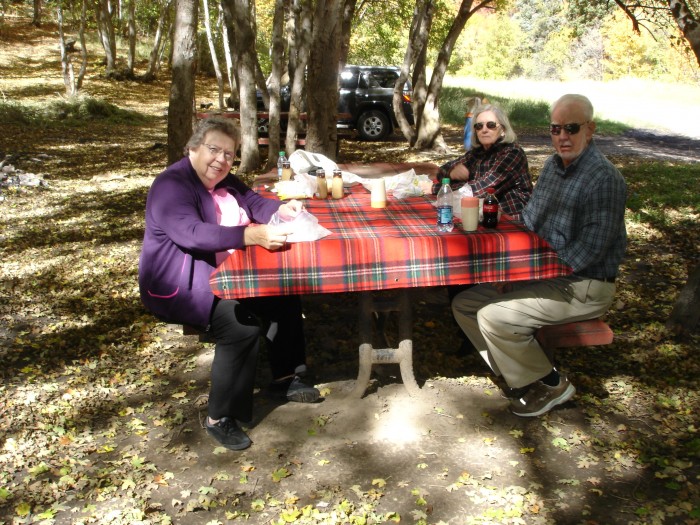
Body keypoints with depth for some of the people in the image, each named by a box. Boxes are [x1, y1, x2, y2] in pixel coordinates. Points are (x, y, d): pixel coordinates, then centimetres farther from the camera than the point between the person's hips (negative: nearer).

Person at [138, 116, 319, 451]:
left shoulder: (224, 180, 9)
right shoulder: (171, 185, -20)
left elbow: (255, 203, 13)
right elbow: (191, 233, -35)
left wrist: (281, 209, -12)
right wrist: (252, 235, -47)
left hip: (225, 273, 10)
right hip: (180, 285, -9)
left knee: (283, 292, 1)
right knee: (243, 322, -29)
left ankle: (285, 378, 15)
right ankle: (219, 417, -16)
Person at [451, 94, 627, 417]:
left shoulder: (604, 179, -18)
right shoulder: (553, 165, 10)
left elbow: (590, 249, -24)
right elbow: (529, 219, 19)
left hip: (583, 286, -9)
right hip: (544, 274, 9)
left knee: (494, 316, -24)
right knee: (464, 304, 1)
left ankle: (550, 385, -1)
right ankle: (520, 377, 9)